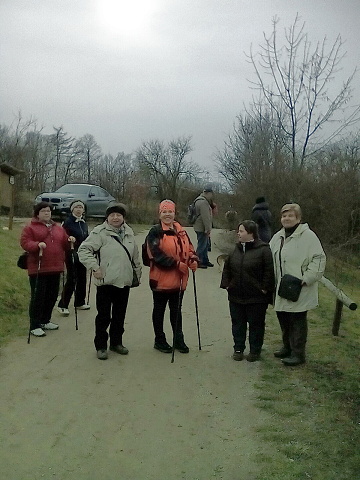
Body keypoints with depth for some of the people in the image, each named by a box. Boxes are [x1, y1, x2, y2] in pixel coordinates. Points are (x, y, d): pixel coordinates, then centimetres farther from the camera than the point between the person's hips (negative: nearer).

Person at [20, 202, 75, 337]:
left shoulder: (58, 228, 17)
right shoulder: (30, 228, 0)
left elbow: (64, 245, 20)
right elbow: (24, 242, -10)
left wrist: (69, 240, -2)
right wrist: (37, 245, -27)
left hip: (55, 268, 6)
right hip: (38, 269, -6)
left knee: (52, 296, 12)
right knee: (38, 297, -4)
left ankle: (45, 321, 29)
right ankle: (34, 326, 4)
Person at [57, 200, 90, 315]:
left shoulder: (84, 223, 12)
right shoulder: (68, 222, -9)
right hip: (72, 255, -7)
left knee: (82, 279, 12)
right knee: (71, 280, -7)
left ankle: (80, 302, 25)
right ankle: (62, 305, 0)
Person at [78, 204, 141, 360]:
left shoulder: (128, 232, 12)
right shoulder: (100, 232, -9)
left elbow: (135, 255, 22)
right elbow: (83, 250, -12)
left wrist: (137, 272, 20)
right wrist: (94, 267, -18)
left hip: (124, 282, 6)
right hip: (106, 282, -5)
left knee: (119, 315, 15)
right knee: (103, 316, 2)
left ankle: (116, 342, 29)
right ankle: (101, 346, 15)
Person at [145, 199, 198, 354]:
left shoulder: (180, 231, 10)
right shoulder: (155, 232, -10)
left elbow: (189, 248, 15)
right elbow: (157, 254, -19)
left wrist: (193, 260, -6)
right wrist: (177, 264, -24)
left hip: (178, 279, 6)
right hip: (161, 278, -6)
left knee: (176, 310, 17)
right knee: (159, 310, 10)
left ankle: (178, 339, 30)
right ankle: (159, 340, 23)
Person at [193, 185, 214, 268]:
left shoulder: (201, 200, 15)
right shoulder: (203, 202, -20)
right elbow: (205, 217, -24)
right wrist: (208, 229, -23)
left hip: (202, 228, 11)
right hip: (202, 228, -11)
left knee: (205, 244, 19)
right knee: (202, 245, -3)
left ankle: (205, 261, 29)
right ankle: (198, 262, 5)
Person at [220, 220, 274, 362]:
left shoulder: (263, 249, -11)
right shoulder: (236, 249, 7)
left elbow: (269, 270, -12)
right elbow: (227, 268, 15)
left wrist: (265, 288, -14)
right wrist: (226, 284, 7)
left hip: (256, 297, -5)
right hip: (236, 295, 5)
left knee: (256, 324, 7)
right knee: (238, 323, 12)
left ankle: (255, 351, 20)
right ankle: (238, 349, 25)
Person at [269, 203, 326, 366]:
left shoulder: (308, 236, -12)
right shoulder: (278, 237, 11)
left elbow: (319, 259, -14)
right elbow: (270, 259, 18)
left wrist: (307, 278, -19)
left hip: (300, 291, -7)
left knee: (298, 321, 2)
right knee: (283, 318, 16)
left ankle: (298, 354, 14)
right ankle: (287, 347, 34)